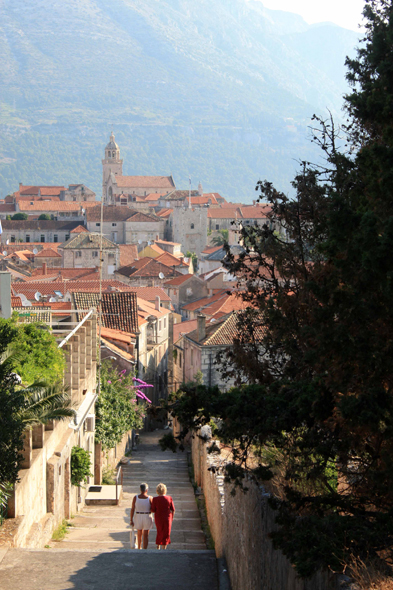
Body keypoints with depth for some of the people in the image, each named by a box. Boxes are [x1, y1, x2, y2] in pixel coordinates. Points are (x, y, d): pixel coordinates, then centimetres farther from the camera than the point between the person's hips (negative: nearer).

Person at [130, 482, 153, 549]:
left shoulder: (135, 497, -9)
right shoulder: (150, 498, -13)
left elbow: (132, 509, -8)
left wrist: (131, 520, -2)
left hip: (138, 517, 2)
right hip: (147, 517, -2)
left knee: (139, 533, 23)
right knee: (145, 535, 6)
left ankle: (139, 549, 36)